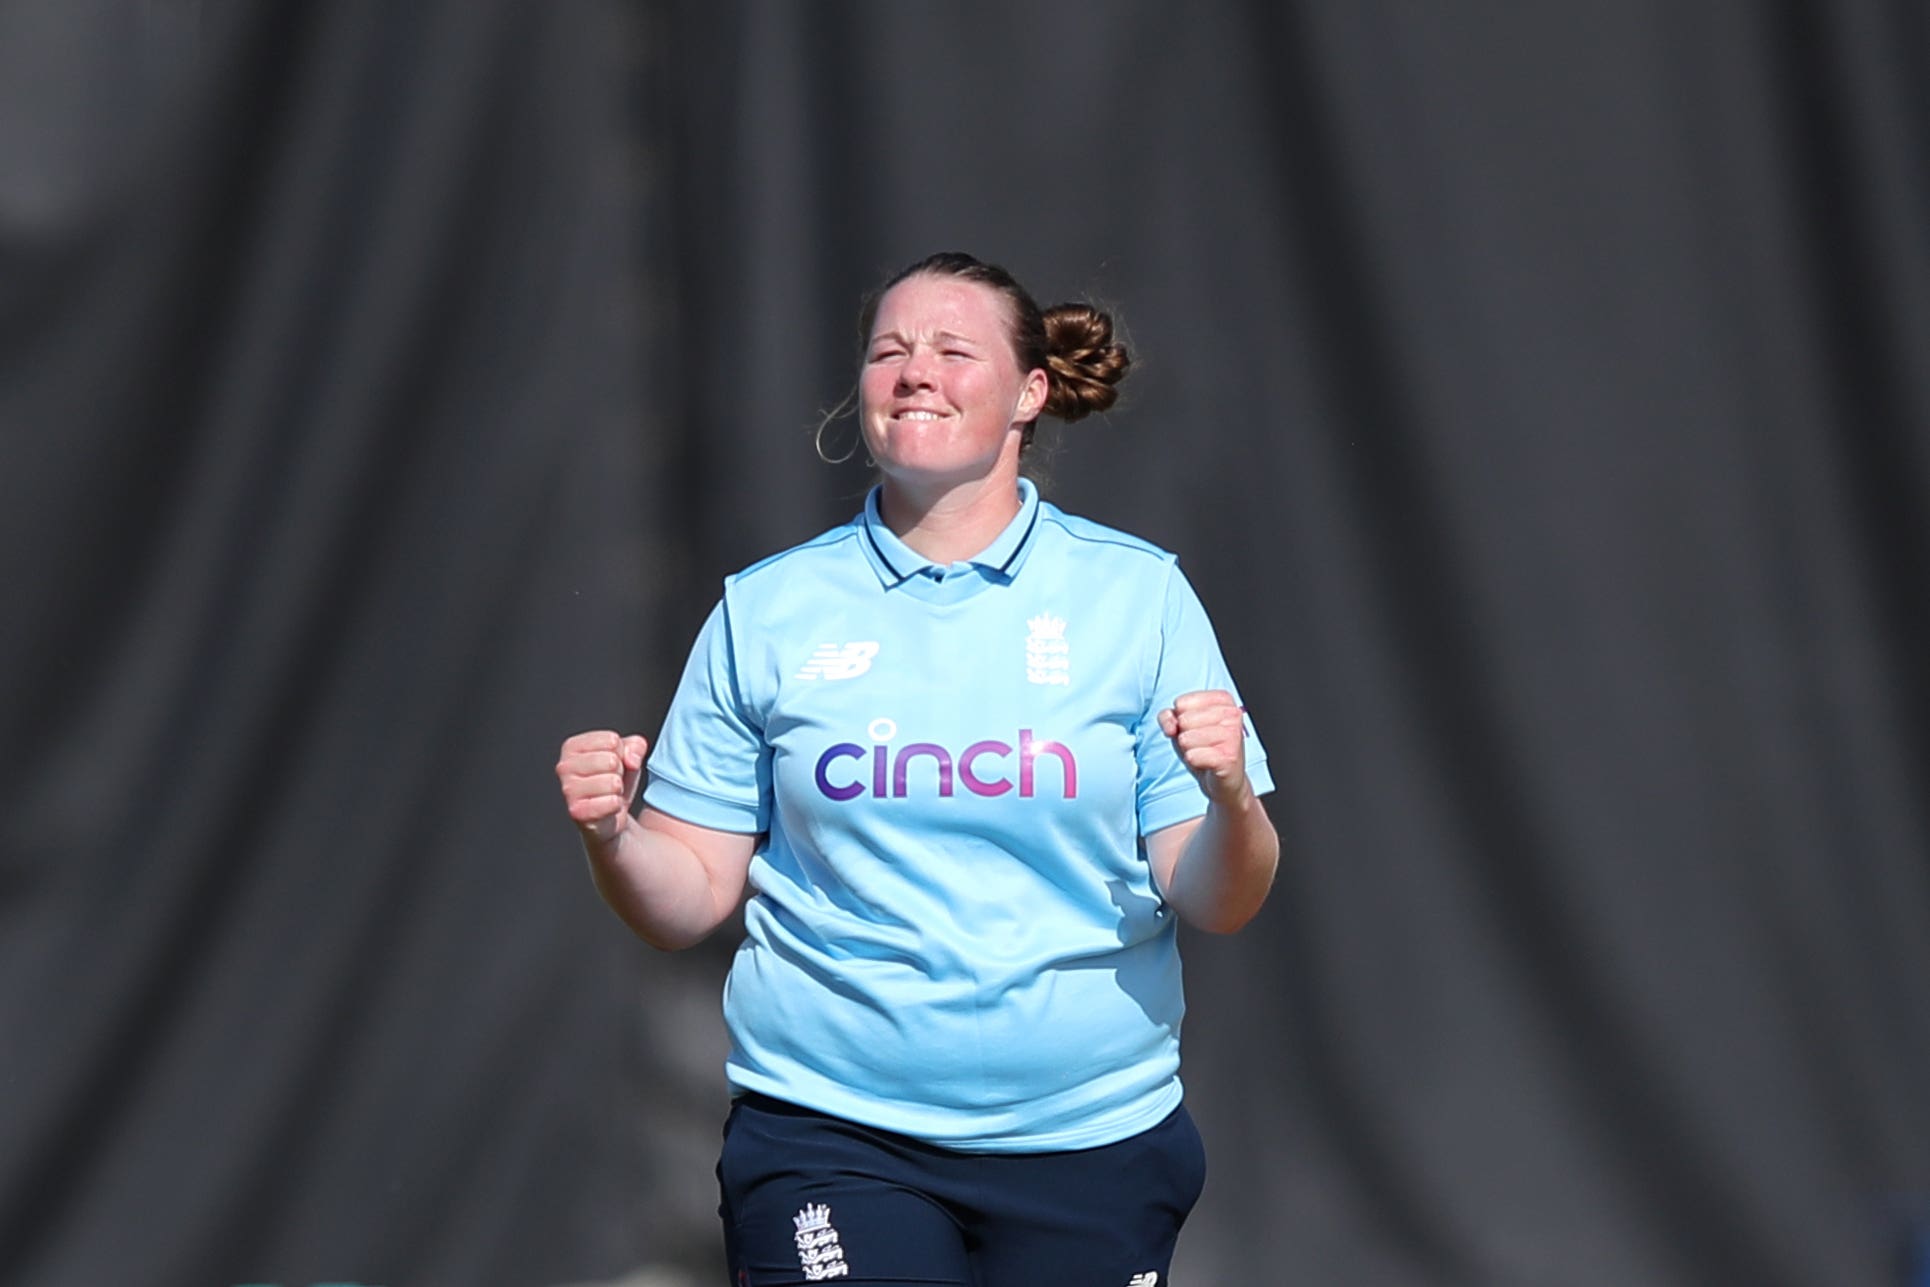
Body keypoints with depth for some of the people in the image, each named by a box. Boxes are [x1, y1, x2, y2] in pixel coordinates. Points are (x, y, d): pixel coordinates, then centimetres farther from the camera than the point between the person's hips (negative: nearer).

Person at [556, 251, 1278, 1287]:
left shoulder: (1136, 594, 3)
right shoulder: (766, 611, 5)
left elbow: (1213, 905, 1)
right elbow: (690, 900, 5)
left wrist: (1230, 802, -19)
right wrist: (611, 839, -14)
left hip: (1091, 1137, 1)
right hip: (827, 1133, -1)